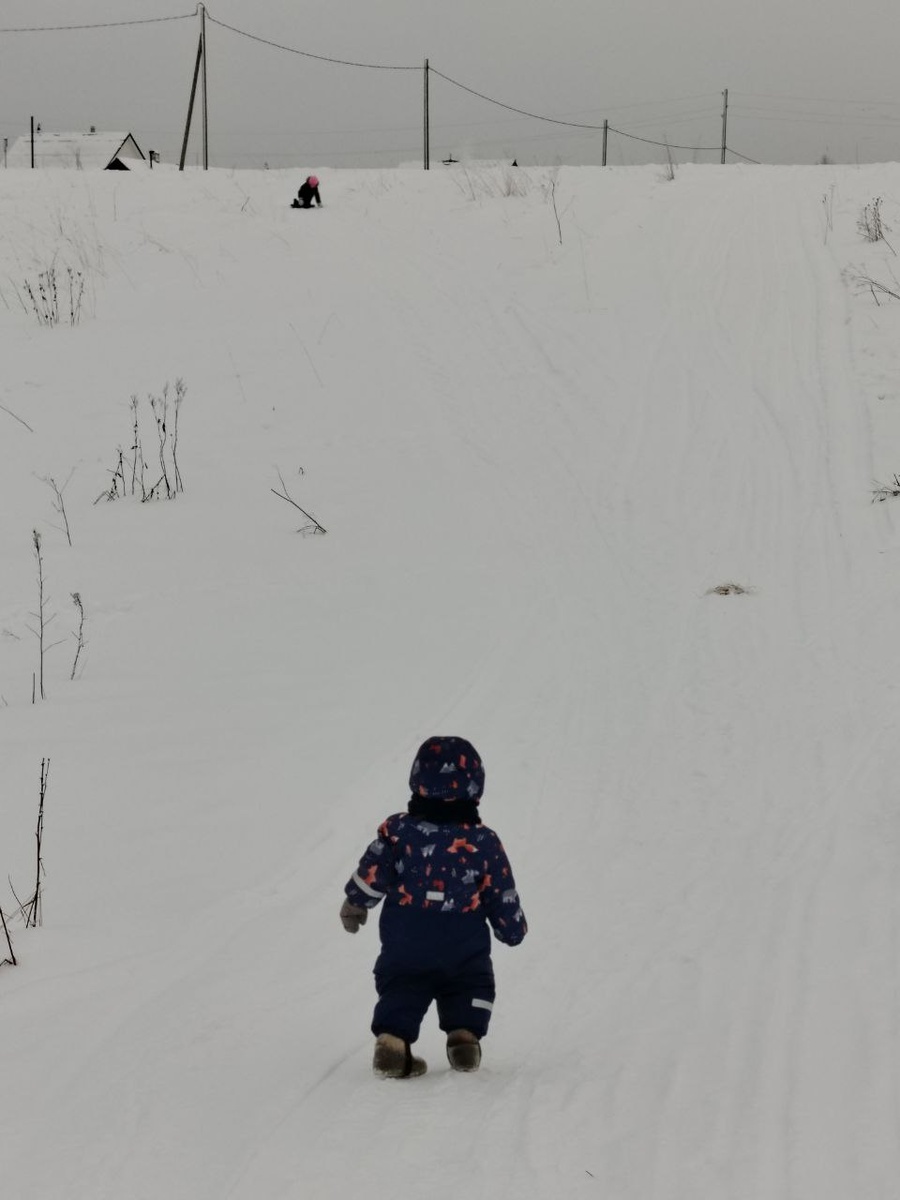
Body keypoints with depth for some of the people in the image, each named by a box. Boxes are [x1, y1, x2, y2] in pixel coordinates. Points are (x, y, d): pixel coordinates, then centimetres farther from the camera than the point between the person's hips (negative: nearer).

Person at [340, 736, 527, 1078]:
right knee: (473, 986, 22)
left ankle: (392, 1037, -9)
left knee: (399, 995, 15)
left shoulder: (397, 830, -8)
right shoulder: (484, 842, -7)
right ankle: (464, 1032, 0)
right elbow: (503, 897, 0)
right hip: (466, 954, 0)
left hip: (403, 951, 0)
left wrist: (353, 906, 14)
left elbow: (370, 876, -5)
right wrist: (514, 929, 19)